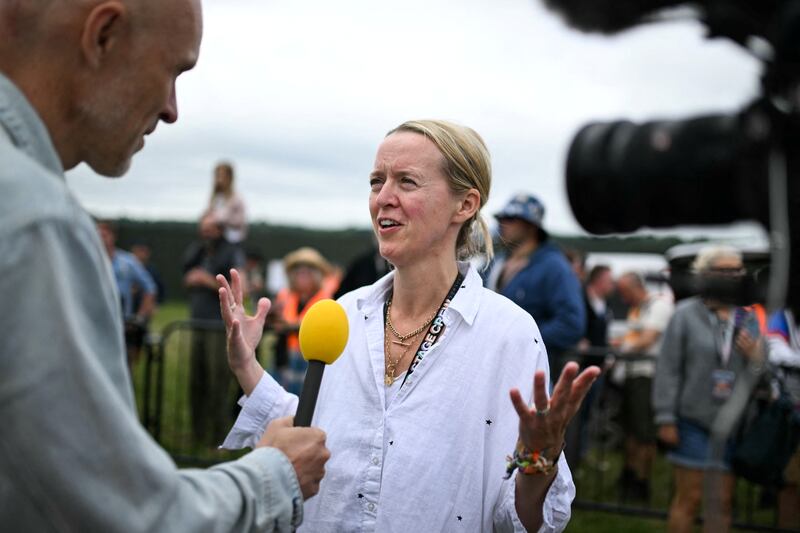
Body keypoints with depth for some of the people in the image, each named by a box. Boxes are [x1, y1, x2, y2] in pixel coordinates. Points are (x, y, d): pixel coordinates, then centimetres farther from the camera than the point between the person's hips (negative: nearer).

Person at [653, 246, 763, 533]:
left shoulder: (749, 319, 8)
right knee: (689, 499, 0)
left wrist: (755, 357, -9)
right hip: (693, 421, -4)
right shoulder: (686, 314, -4)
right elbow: (668, 368, -6)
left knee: (723, 502, 9)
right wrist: (666, 419, -9)